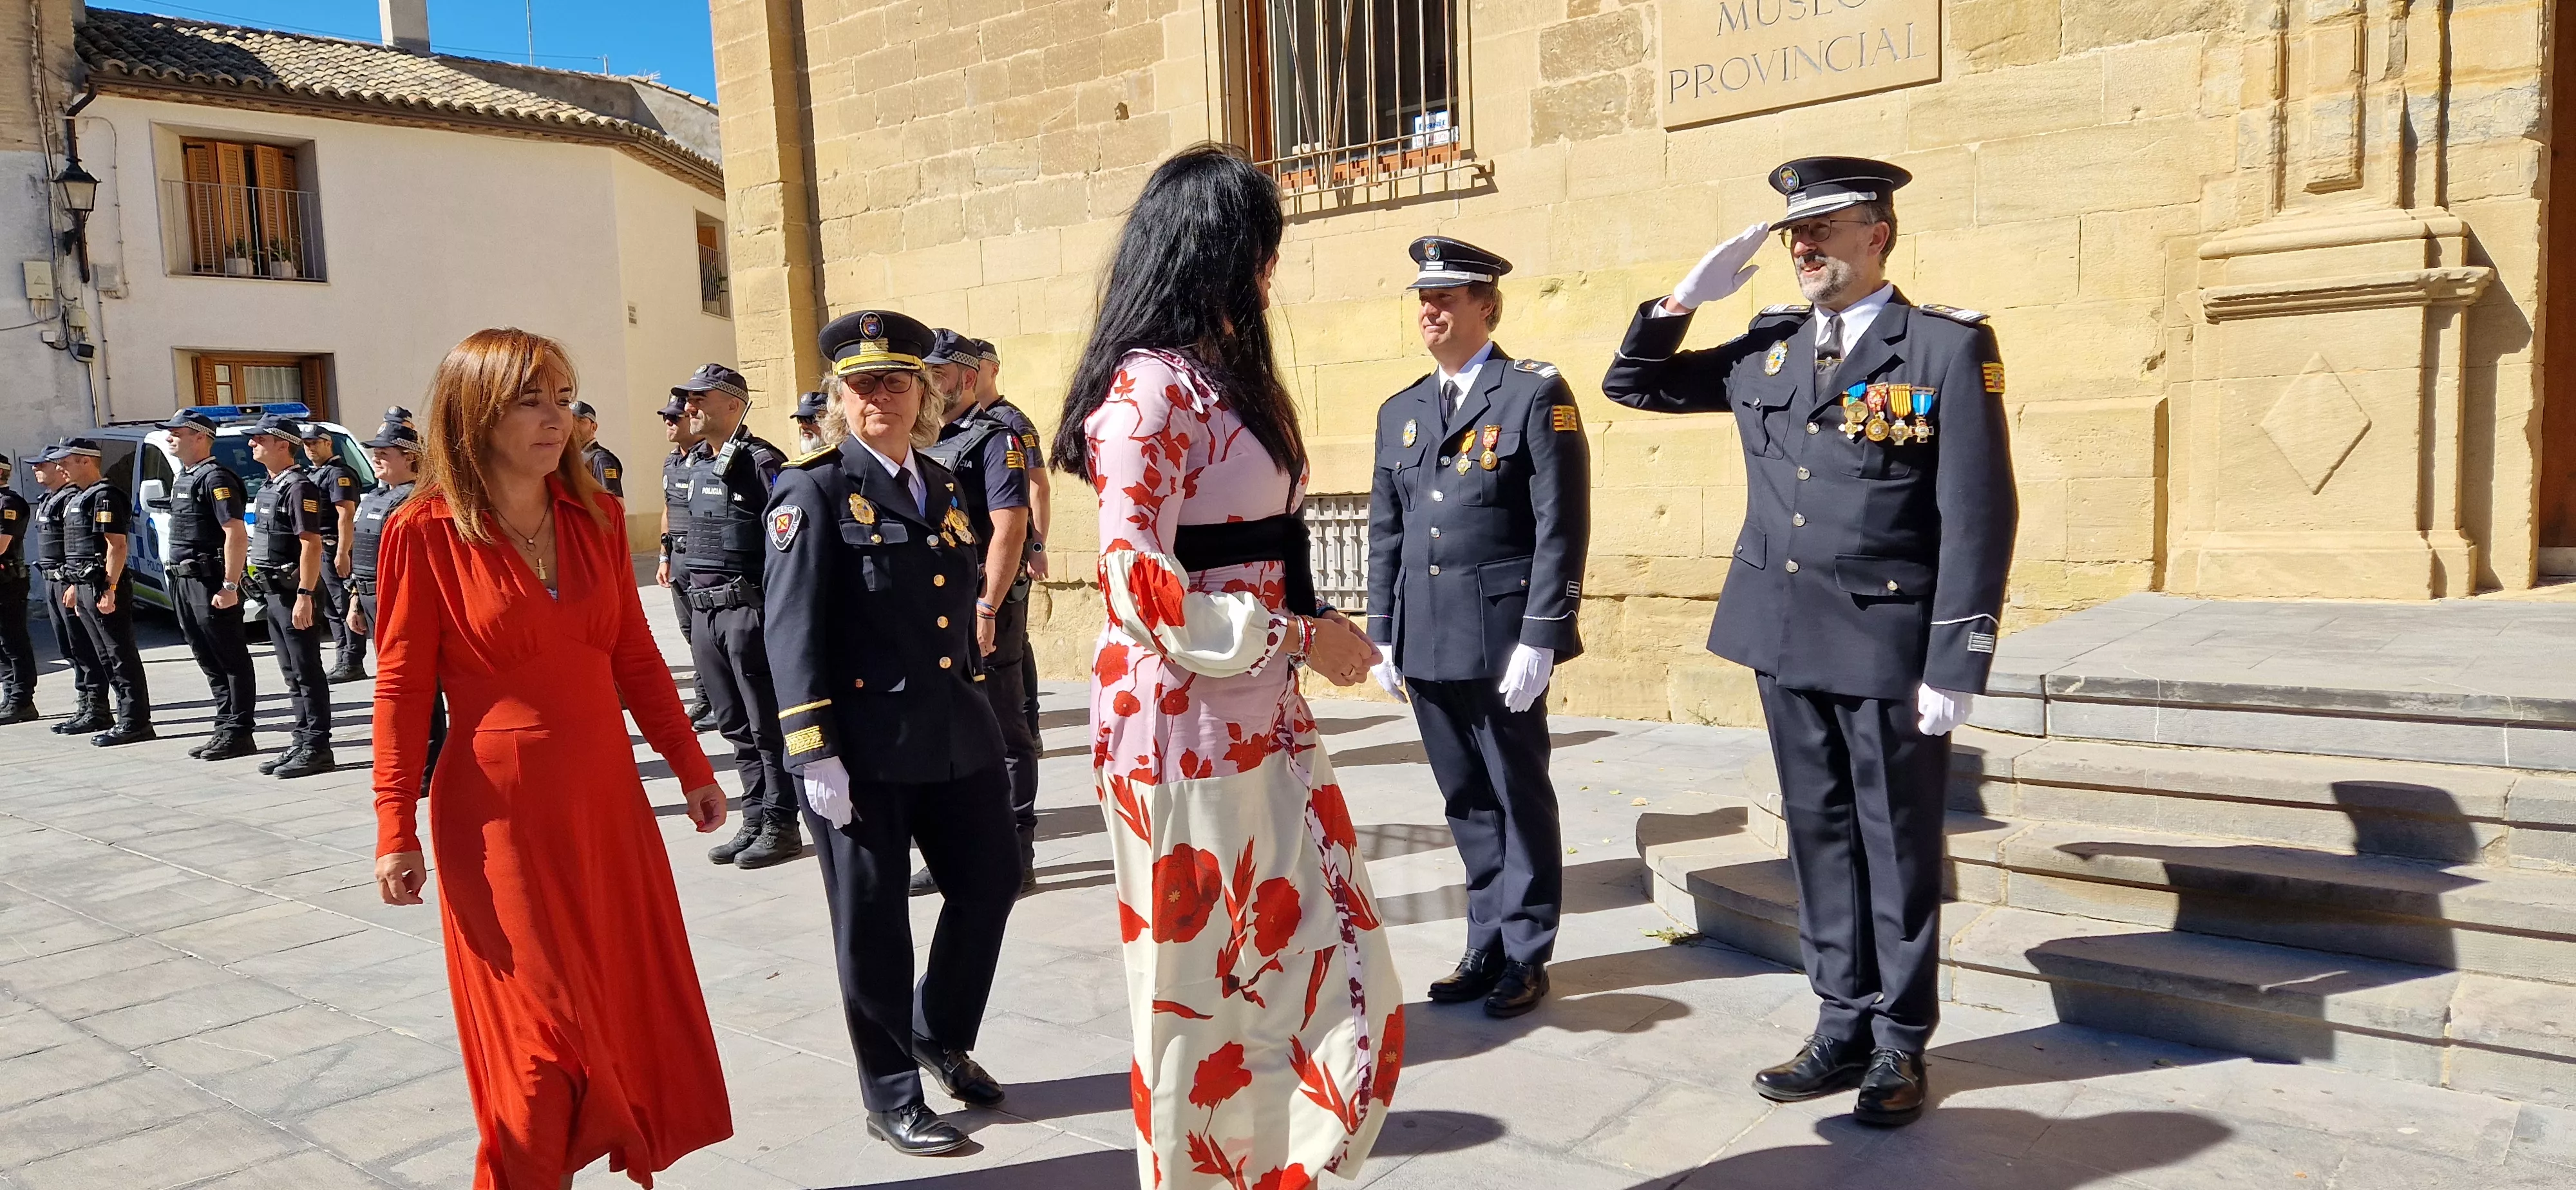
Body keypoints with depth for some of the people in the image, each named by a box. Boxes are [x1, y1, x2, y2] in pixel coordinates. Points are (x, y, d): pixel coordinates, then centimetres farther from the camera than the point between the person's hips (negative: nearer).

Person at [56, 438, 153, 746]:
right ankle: (129, 719, 15)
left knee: (122, 655, -8)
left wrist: (109, 590, -24)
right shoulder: (78, 498, 19)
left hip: (104, 586, -10)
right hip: (86, 587, 10)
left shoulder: (105, 496, -12)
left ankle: (135, 722, -6)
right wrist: (74, 586, 23)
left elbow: (117, 545, -19)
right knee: (107, 657, 11)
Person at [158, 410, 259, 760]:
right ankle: (225, 728, 20)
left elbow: (237, 534, -21)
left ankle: (239, 734, -1)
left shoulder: (215, 478, -13)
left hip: (210, 584, -10)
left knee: (233, 660, -4)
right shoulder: (183, 478, 18)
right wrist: (178, 581, 19)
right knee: (209, 661, 13)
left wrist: (230, 586, -24)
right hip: (184, 582, 10)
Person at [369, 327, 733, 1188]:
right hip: (500, 811, -5)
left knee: (632, 1013, 14)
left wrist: (691, 766, 10)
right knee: (537, 1032, 3)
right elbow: (403, 689, -8)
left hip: (606, 798, 5)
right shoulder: (426, 533, -10)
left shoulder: (597, 515, 4)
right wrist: (396, 831, -10)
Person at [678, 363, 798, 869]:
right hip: (704, 612, 8)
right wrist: (697, 604, 19)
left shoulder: (761, 462, -11)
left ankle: (781, 826, 10)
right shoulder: (696, 465, 14)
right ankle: (755, 822, 23)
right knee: (734, 724, 13)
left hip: (750, 610, -8)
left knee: (767, 724, 0)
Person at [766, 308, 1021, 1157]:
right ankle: (892, 1099, 23)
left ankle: (942, 1037, 39)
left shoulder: (943, 486, 13)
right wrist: (816, 754, -17)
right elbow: (793, 631, -12)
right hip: (865, 746, -6)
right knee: (873, 925, 6)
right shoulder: (815, 493, -7)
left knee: (990, 883, 14)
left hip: (957, 735, 6)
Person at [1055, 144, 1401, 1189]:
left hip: (1264, 722, 8)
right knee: (1200, 996, 8)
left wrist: (1310, 638, 7)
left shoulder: (1223, 374, 14)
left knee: (1331, 983, 11)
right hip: (1186, 734, -8)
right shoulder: (1148, 390, -13)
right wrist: (1303, 639, -14)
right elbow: (1142, 591, -20)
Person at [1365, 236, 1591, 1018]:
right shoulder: (1400, 411, 14)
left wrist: (1538, 638, -14)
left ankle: (1526, 956, 19)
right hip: (1428, 644, 6)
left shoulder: (1535, 395, -4)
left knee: (1520, 800, 6)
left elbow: (1562, 527, -10)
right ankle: (1487, 948, 26)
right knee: (1467, 804, 13)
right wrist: (1384, 636, 11)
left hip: (1503, 638, -5)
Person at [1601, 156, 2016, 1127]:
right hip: (1785, 638, 5)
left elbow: (1977, 518, -10)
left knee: (1897, 846, 7)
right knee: (1820, 835, 13)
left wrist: (1956, 667, -14)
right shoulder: (1767, 348, 8)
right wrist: (1688, 294, 2)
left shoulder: (1949, 346, -7)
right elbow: (1631, 385, 15)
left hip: (1889, 646, -5)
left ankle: (1900, 1045, 23)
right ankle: (1843, 1027, 27)